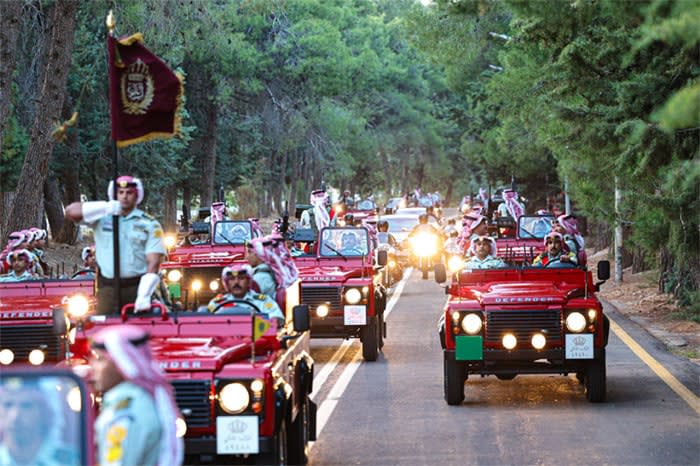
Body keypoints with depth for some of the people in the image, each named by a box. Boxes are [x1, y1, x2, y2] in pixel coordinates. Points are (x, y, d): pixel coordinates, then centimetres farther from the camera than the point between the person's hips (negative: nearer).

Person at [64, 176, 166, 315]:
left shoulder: (150, 224, 4)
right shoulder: (102, 217, 7)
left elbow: (153, 262, -3)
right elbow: (70, 212, -6)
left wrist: (144, 296, -18)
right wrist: (105, 207, -19)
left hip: (137, 286, 0)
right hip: (108, 287, 0)